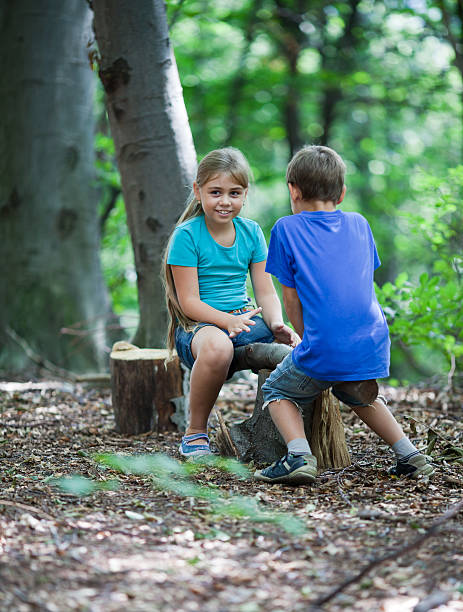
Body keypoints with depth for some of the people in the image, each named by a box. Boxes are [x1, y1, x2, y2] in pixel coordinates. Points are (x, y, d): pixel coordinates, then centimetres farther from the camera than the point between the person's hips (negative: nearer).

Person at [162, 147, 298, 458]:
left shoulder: (252, 232, 9)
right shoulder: (186, 235, -7)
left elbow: (266, 292, 6)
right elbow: (189, 301, -12)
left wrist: (277, 324, -15)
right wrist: (227, 320, -28)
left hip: (246, 319, 5)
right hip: (198, 326, -5)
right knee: (217, 346, -42)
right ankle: (195, 432, -19)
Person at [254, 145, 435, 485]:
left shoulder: (287, 228, 3)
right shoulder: (359, 224, 15)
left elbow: (291, 298, 5)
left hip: (324, 350, -5)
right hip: (374, 347, 5)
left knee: (277, 391, 20)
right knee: (355, 393, 34)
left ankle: (299, 454, -4)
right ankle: (409, 454, 21)